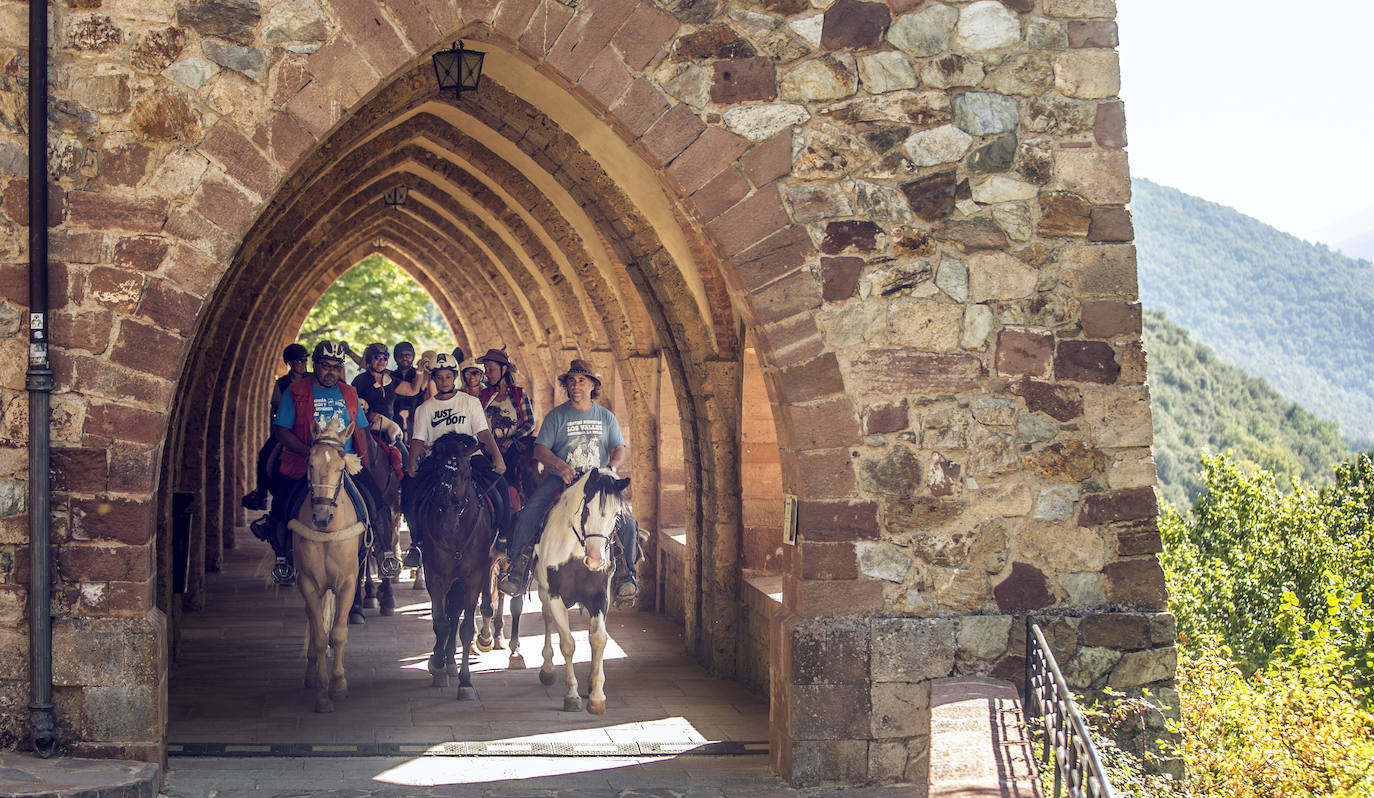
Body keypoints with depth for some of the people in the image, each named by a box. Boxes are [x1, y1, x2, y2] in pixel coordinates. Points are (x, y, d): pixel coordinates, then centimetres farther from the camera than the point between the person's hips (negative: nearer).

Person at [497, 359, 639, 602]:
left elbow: (620, 450, 10)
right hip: (560, 480, -1)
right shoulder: (556, 416, 6)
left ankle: (625, 572, -11)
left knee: (624, 516, -22)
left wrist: (612, 467, -12)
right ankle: (518, 569, -17)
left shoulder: (606, 417, 13)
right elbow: (540, 449, -1)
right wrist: (560, 465, -20)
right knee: (530, 511, -25)